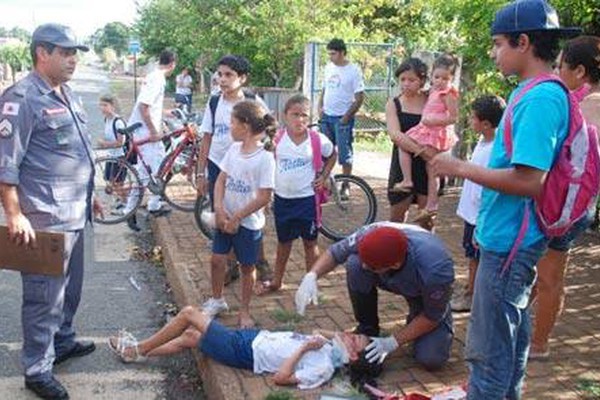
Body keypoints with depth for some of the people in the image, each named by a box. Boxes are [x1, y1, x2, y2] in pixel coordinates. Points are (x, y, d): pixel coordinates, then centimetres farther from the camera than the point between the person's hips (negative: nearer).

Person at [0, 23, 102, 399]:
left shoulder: (67, 94, 14)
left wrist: (88, 197, 24)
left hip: (73, 213, 9)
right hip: (45, 219, -9)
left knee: (70, 287, 21)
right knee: (45, 295, 0)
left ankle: (63, 341, 39)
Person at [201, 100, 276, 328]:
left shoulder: (265, 158, -19)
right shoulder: (234, 149, 1)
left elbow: (264, 198, -19)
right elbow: (221, 180, 4)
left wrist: (236, 217, -15)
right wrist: (219, 208, -11)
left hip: (248, 222, -5)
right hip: (226, 217, 5)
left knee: (247, 267, 10)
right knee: (217, 259, 11)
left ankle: (244, 311, 28)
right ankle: (217, 300, 35)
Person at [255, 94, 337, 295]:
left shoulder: (317, 140, -9)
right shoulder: (277, 139, -5)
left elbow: (332, 155, 9)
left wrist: (323, 177, 1)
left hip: (307, 198, -2)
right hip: (282, 198, 2)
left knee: (310, 242, 10)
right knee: (283, 241, 18)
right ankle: (276, 281, 34)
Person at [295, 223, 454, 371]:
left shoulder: (435, 270, -43)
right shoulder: (371, 234, -35)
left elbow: (432, 317, -25)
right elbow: (335, 252, -18)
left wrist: (392, 342, -25)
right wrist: (311, 276, -35)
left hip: (428, 296, -3)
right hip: (393, 280, 4)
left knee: (431, 359, -22)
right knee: (354, 264, -29)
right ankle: (367, 328, -5)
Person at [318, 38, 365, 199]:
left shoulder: (353, 70, -9)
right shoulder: (328, 68, 9)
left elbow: (359, 98, -10)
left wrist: (347, 116, -13)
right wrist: (320, 107, 4)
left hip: (342, 118, -6)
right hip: (326, 116, 6)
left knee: (344, 153, 0)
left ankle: (345, 186, 12)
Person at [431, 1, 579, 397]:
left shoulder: (540, 98, -20)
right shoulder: (534, 93, 10)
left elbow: (529, 181, -26)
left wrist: (462, 168, -18)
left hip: (509, 241, -10)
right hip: (512, 237, 10)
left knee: (490, 349, 1)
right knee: (512, 329, 23)